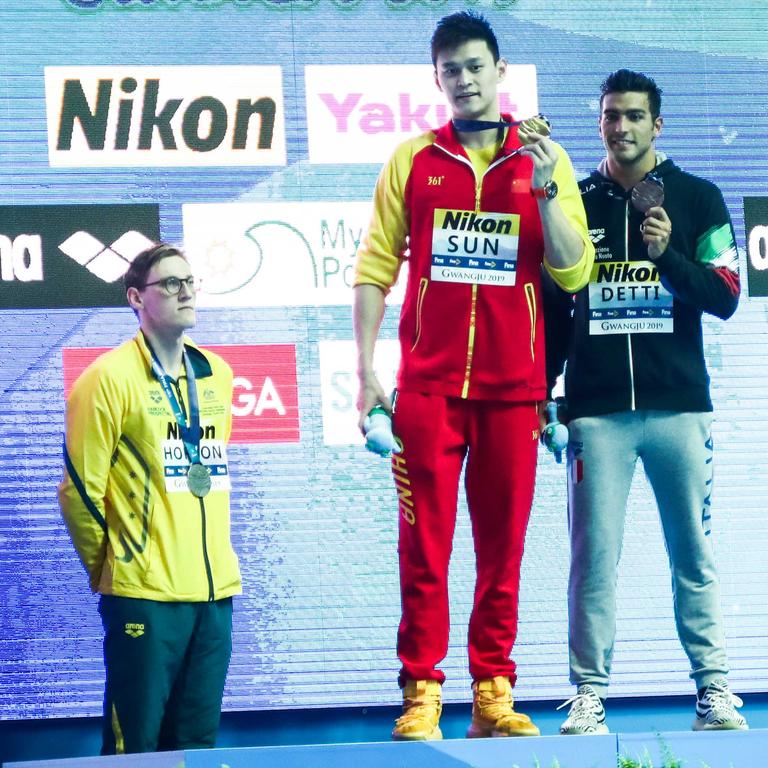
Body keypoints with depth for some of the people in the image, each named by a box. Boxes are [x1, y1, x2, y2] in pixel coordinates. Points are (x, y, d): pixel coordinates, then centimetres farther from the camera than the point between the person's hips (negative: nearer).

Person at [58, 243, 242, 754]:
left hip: (215, 589, 6)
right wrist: (108, 568, 2)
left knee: (198, 740, 8)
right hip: (145, 594, -6)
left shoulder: (217, 374, 12)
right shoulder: (110, 378, -7)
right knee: (135, 745, -3)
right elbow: (81, 489, -5)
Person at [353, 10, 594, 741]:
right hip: (429, 385, -1)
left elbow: (573, 273, 0)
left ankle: (493, 693, 8)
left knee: (504, 545, 3)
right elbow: (374, 268, 6)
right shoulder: (412, 161, 6)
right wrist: (366, 372, -1)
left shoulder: (544, 160, 6)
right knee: (424, 543, -3)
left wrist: (544, 188, -12)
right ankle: (420, 694, 0)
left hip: (513, 386, 1)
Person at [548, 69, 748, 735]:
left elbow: (725, 297, -1)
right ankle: (589, 694, -1)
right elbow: (555, 310, 15)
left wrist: (668, 256, -16)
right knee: (594, 555, -4)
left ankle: (714, 691, 6)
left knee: (694, 553, 2)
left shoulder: (697, 200, 7)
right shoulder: (577, 202, 11)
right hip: (598, 410, 1)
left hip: (678, 405, -1)